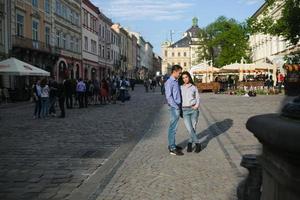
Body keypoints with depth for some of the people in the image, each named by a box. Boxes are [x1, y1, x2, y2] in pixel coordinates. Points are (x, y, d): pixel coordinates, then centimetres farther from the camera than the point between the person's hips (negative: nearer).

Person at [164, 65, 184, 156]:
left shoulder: (176, 81, 14)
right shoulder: (169, 82, -14)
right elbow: (168, 96, -19)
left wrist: (179, 106, 12)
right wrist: (176, 107, -16)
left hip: (177, 107, 9)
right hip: (174, 108, -9)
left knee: (173, 127, 15)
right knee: (173, 128, -5)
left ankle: (172, 145, 25)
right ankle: (172, 149, -1)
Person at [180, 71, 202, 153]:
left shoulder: (194, 87, 6)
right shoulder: (180, 88, 7)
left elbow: (198, 98, 9)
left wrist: (197, 105, -9)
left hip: (193, 109, 0)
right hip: (185, 110, 0)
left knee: (193, 128, 2)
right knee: (189, 129, -10)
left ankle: (190, 144, 20)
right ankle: (197, 144, 7)